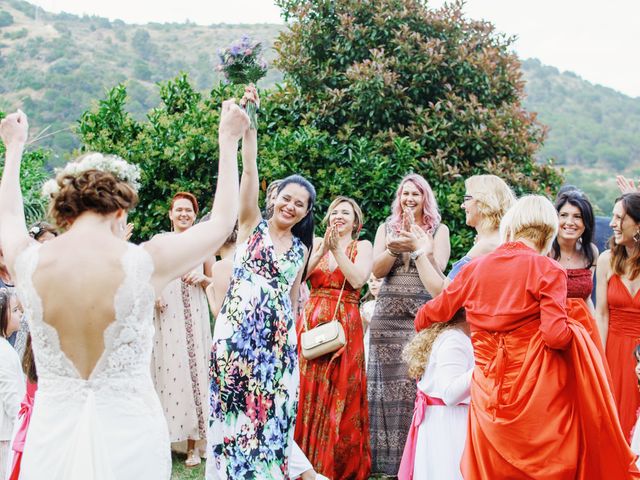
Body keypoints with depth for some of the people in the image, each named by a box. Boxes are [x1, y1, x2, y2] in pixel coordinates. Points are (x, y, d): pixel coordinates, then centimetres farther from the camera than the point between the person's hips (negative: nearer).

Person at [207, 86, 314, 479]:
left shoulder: (301, 249, 12)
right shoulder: (251, 224, 3)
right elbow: (250, 168, -9)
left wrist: (291, 339, 17)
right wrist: (249, 124, -19)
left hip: (277, 336, 3)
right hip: (238, 328, -3)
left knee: (270, 408, 5)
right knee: (234, 405, 0)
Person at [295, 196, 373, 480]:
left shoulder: (362, 246, 8)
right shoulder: (316, 243, 13)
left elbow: (358, 279, -10)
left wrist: (337, 249, -11)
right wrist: (323, 249, -10)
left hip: (345, 326, -2)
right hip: (312, 322, 2)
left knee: (341, 397, -1)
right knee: (308, 392, 2)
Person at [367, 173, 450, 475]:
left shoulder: (439, 230, 8)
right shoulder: (386, 227, 14)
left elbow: (437, 270, -5)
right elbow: (377, 271, 3)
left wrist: (416, 244, -17)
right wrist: (393, 248, -14)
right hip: (388, 315, 2)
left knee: (419, 382, -7)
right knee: (389, 383, 0)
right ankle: (387, 457, 6)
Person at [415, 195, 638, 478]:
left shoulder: (473, 268, 6)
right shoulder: (547, 269, -6)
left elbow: (433, 312, 15)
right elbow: (557, 336, -15)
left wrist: (422, 323, 36)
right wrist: (574, 330, 7)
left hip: (488, 394, 4)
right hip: (535, 390, -4)